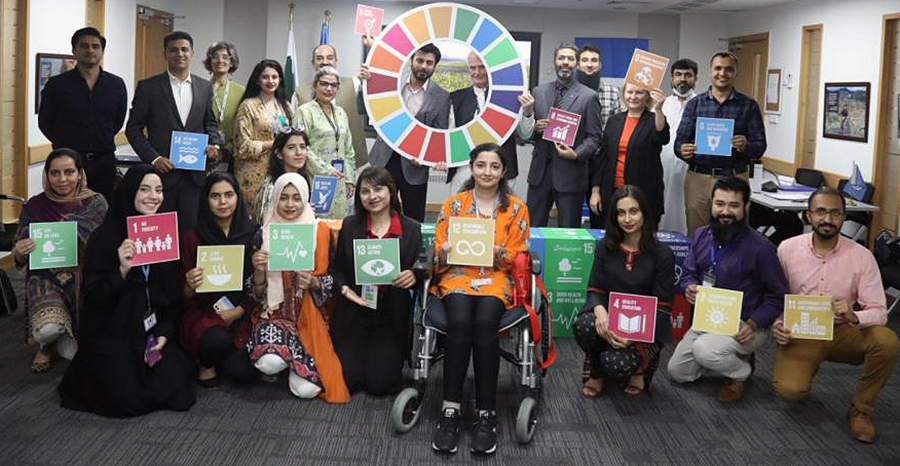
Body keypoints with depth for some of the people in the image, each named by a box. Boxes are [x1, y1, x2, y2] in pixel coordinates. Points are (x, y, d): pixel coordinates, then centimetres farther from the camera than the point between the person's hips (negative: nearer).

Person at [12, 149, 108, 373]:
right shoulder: (34, 207, -1)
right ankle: (44, 345, 7)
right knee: (48, 328, -31)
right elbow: (20, 260, 3)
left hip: (85, 281, 1)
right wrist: (20, 252, -20)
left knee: (73, 352, -14)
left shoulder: (95, 203, -1)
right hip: (46, 279, 0)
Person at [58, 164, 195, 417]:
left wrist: (165, 333, -4)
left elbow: (174, 292, 8)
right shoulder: (104, 237, -9)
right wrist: (122, 270, -28)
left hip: (153, 330, 4)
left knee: (175, 388, -13)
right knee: (130, 399, -16)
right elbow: (92, 296, -12)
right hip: (110, 332, -4)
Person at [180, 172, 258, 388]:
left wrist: (237, 312, -11)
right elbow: (187, 297, 2)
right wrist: (190, 285, -21)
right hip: (204, 313, -1)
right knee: (217, 338, -35)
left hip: (241, 315, 1)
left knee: (243, 372, -21)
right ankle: (206, 364, 2)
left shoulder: (253, 233, 1)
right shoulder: (193, 238, 0)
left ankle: (220, 359, 15)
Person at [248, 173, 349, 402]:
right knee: (270, 362, -32)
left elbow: (330, 283, 1)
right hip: (274, 313, 0)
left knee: (306, 389, -17)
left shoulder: (320, 231, -1)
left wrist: (312, 282, -20)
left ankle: (292, 360, 17)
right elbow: (258, 293, 2)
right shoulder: (264, 234, 0)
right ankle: (271, 365, 6)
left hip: (308, 317, 0)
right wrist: (258, 270, -18)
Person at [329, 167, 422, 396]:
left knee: (380, 384, -10)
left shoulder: (412, 229, -1)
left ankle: (388, 357, 24)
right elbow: (337, 270, 7)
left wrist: (414, 276, -21)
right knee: (348, 380, -8)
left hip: (391, 318, -1)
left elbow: (420, 272, 3)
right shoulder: (349, 226, 2)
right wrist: (345, 289, -14)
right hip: (354, 315, 1)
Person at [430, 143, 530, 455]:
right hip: (457, 276, 1)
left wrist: (497, 252, -15)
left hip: (497, 279, 0)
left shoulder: (517, 209, 10)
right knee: (460, 322, -33)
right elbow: (439, 254, 9)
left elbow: (517, 258, 6)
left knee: (485, 323, -33)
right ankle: (450, 411, -29)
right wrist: (447, 251, -15)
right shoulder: (452, 205, 11)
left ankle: (486, 413, -27)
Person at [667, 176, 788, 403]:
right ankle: (730, 358, 25)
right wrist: (689, 287, -13)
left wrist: (753, 324, -24)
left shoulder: (760, 248, -19)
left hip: (744, 326, -6)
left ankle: (741, 371, 0)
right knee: (677, 372, 7)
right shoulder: (702, 236, -1)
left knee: (704, 350, -33)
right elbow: (688, 272, 11)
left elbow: (777, 297, -13)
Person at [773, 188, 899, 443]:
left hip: (842, 333, 1)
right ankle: (809, 366, 14)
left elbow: (879, 312, -10)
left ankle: (860, 410, -4)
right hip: (799, 333, -1)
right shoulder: (787, 249, -7)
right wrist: (776, 324, -18)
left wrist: (853, 317, -32)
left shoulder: (861, 256, -8)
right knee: (789, 390, -27)